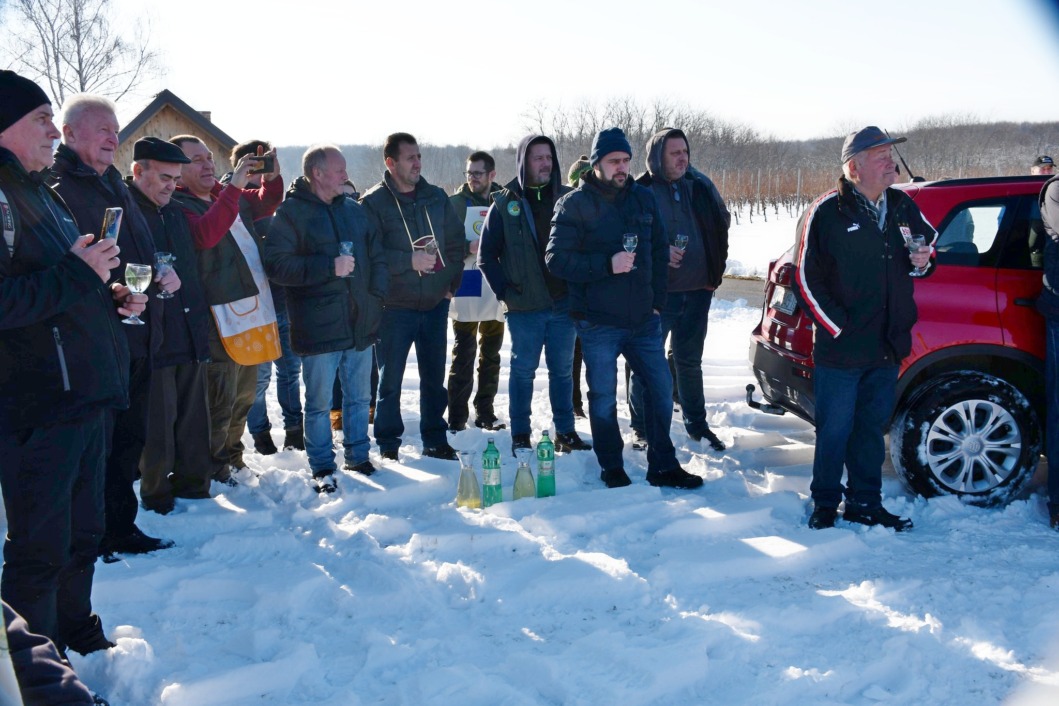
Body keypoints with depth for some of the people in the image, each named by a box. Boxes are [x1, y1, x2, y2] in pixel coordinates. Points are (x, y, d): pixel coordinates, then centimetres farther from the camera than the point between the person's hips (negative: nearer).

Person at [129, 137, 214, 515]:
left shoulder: (176, 213, 17)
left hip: (190, 338, 7)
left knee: (193, 417, 12)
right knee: (157, 423, 1)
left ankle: (192, 485, 25)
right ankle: (156, 495, 16)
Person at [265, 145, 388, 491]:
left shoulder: (355, 210, 12)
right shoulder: (291, 213, -6)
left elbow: (377, 256, 16)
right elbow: (277, 264, -16)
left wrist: (376, 295, 2)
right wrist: (329, 267, -20)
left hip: (360, 323, 5)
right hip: (318, 328, -5)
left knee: (358, 397, 15)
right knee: (319, 401, 4)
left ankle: (357, 456, 30)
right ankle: (322, 467, 17)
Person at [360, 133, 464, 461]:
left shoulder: (435, 197, 7)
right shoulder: (374, 202, -8)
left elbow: (456, 240, 14)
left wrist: (452, 281, 6)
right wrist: (410, 261, -21)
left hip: (435, 303, 4)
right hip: (395, 307, -4)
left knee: (434, 378, 12)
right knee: (391, 380, 6)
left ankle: (435, 440, 25)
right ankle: (388, 444, 18)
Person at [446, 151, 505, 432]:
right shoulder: (455, 204, 0)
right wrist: (469, 248, -21)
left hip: (496, 293, 4)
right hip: (466, 292, -3)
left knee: (491, 356, 12)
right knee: (463, 357, -2)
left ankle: (485, 413, 23)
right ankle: (457, 418, 4)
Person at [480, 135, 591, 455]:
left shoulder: (567, 198, 5)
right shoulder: (505, 203, -1)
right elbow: (486, 255, 1)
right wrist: (505, 290, -6)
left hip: (564, 303, 2)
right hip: (524, 307, -2)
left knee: (562, 369, 10)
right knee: (523, 370, 7)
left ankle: (565, 431, 21)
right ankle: (520, 436, 16)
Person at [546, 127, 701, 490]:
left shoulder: (643, 198, 8)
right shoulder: (574, 204, -5)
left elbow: (659, 252, 14)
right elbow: (556, 259, -11)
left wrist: (657, 301, 6)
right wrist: (607, 265, -20)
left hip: (643, 320, 4)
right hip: (598, 323, -4)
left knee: (661, 388, 9)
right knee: (603, 398, 5)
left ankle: (663, 467, 23)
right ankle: (612, 469, 21)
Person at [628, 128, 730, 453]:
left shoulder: (700, 187, 6)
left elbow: (722, 226, 15)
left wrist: (714, 272, 8)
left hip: (697, 291, 5)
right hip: (656, 292, -5)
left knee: (690, 361, 17)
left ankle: (696, 423, 29)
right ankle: (642, 427, 16)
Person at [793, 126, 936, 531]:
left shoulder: (901, 206, 8)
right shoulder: (826, 213, -11)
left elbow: (930, 236, 27)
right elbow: (806, 281, -10)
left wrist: (924, 256, 3)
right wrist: (838, 328, -12)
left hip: (888, 346, 6)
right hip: (841, 349, -6)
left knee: (872, 428, 15)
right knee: (834, 430, 4)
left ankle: (865, 504, 26)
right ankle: (825, 503, 20)